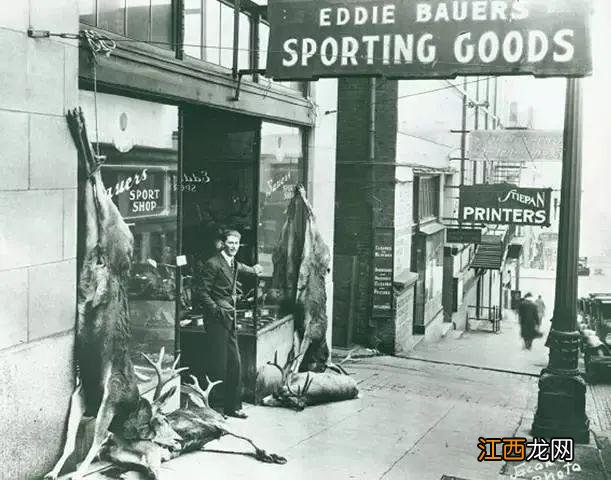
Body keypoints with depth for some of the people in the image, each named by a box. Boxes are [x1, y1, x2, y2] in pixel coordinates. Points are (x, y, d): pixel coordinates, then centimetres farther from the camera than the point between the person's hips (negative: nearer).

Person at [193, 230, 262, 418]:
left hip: (230, 319, 8)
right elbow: (202, 292, -13)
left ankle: (233, 406, 16)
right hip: (217, 319, -8)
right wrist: (217, 311, -17)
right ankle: (215, 408, 5)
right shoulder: (213, 264, -10)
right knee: (218, 365, -5)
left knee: (234, 364, 8)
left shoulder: (235, 264, 15)